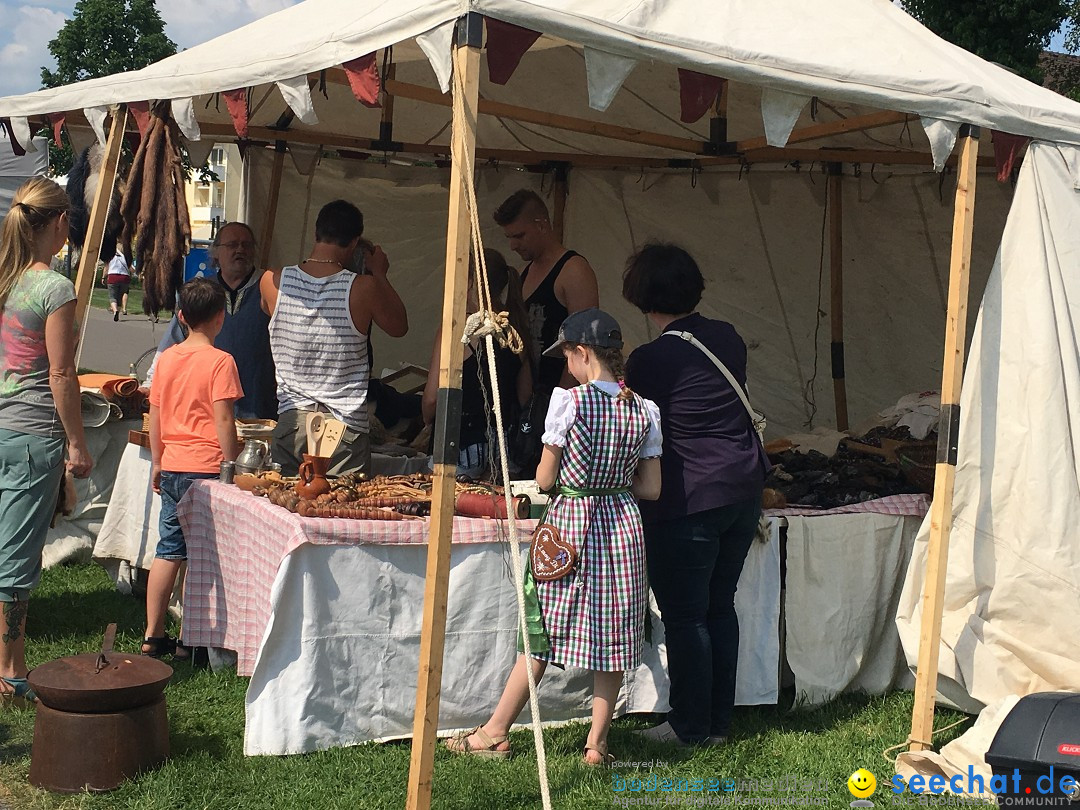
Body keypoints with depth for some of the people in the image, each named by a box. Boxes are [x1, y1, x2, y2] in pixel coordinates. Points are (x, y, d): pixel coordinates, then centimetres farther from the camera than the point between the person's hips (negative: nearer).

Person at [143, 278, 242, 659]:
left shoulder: (166, 358, 8)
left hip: (172, 468, 6)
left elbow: (154, 416, 12)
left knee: (168, 550, 12)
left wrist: (157, 463, 20)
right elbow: (223, 420, -13)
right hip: (206, 469, -6)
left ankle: (153, 636, 15)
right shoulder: (220, 361, -10)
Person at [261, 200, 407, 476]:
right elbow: (399, 327, 7)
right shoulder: (364, 287, -11)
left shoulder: (273, 282, -3)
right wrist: (379, 275, 17)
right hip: (346, 427, -3)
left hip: (291, 422, 3)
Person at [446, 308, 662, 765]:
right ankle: (597, 743, 11)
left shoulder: (569, 401, -11)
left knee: (544, 633, 4)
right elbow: (651, 488, 4)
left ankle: (495, 733, 15)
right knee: (612, 636, 8)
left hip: (569, 522, -3)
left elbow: (545, 478, -6)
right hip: (622, 524, 4)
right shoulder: (644, 411, 1)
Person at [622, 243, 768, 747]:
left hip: (688, 502, -7)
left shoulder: (649, 360, -15)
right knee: (720, 606, 16)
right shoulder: (728, 338, 5)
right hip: (744, 490, 7)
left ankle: (692, 728, 15)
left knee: (684, 617, 5)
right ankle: (719, 722, 24)